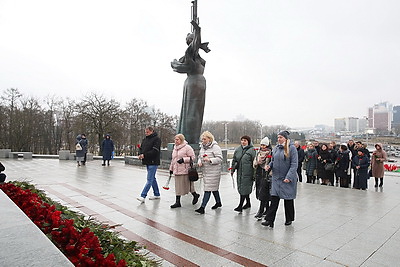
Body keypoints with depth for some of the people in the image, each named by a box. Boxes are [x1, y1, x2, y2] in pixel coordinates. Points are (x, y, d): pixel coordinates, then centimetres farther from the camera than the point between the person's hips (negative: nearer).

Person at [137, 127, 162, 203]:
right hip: (147, 162, 9)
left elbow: (155, 151, -19)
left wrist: (144, 155, -21)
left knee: (149, 180, -8)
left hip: (153, 162, -9)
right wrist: (140, 154, -4)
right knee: (153, 178, 16)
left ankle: (143, 196, -9)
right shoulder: (145, 139, 14)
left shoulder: (157, 139, -11)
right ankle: (157, 194, 26)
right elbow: (141, 148, 17)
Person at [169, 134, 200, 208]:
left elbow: (192, 157, -10)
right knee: (177, 186, 7)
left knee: (187, 184, 3)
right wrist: (171, 168, 23)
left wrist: (183, 159, -21)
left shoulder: (187, 147, -8)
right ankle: (178, 202, 13)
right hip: (177, 171, 7)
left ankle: (195, 195, 29)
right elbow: (173, 159, 25)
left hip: (185, 170, -7)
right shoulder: (175, 148, 17)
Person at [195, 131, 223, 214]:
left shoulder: (215, 147, -12)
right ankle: (218, 202, 37)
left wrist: (210, 160, -29)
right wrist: (199, 162, 0)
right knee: (214, 188, 20)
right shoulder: (202, 147, 13)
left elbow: (219, 159, -16)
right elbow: (199, 156, 22)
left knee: (208, 189, -8)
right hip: (205, 171, 8)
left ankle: (202, 207, -8)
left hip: (213, 171, -8)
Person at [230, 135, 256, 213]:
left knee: (244, 188, -7)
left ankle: (240, 206, -2)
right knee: (241, 188, 14)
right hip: (239, 172, 7)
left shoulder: (252, 150, -6)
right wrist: (232, 169, 15)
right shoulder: (237, 149, 10)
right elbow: (234, 160, 18)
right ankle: (248, 203, 32)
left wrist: (254, 174, -11)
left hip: (247, 172, -6)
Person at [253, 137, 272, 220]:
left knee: (263, 193, -9)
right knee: (265, 194, 13)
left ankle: (260, 212, -8)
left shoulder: (271, 154, -6)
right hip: (259, 174, 6)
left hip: (266, 175, -6)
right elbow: (255, 164, 18)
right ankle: (267, 209, 26)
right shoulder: (259, 153, 14)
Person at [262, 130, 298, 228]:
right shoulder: (276, 148, 8)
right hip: (276, 178, 4)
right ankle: (269, 220, 1)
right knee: (274, 198, -1)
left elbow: (294, 164, -12)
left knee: (288, 199, 10)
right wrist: (269, 165, -5)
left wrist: (288, 177, -19)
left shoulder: (292, 148, -9)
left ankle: (289, 219, 28)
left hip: (288, 179, -4)